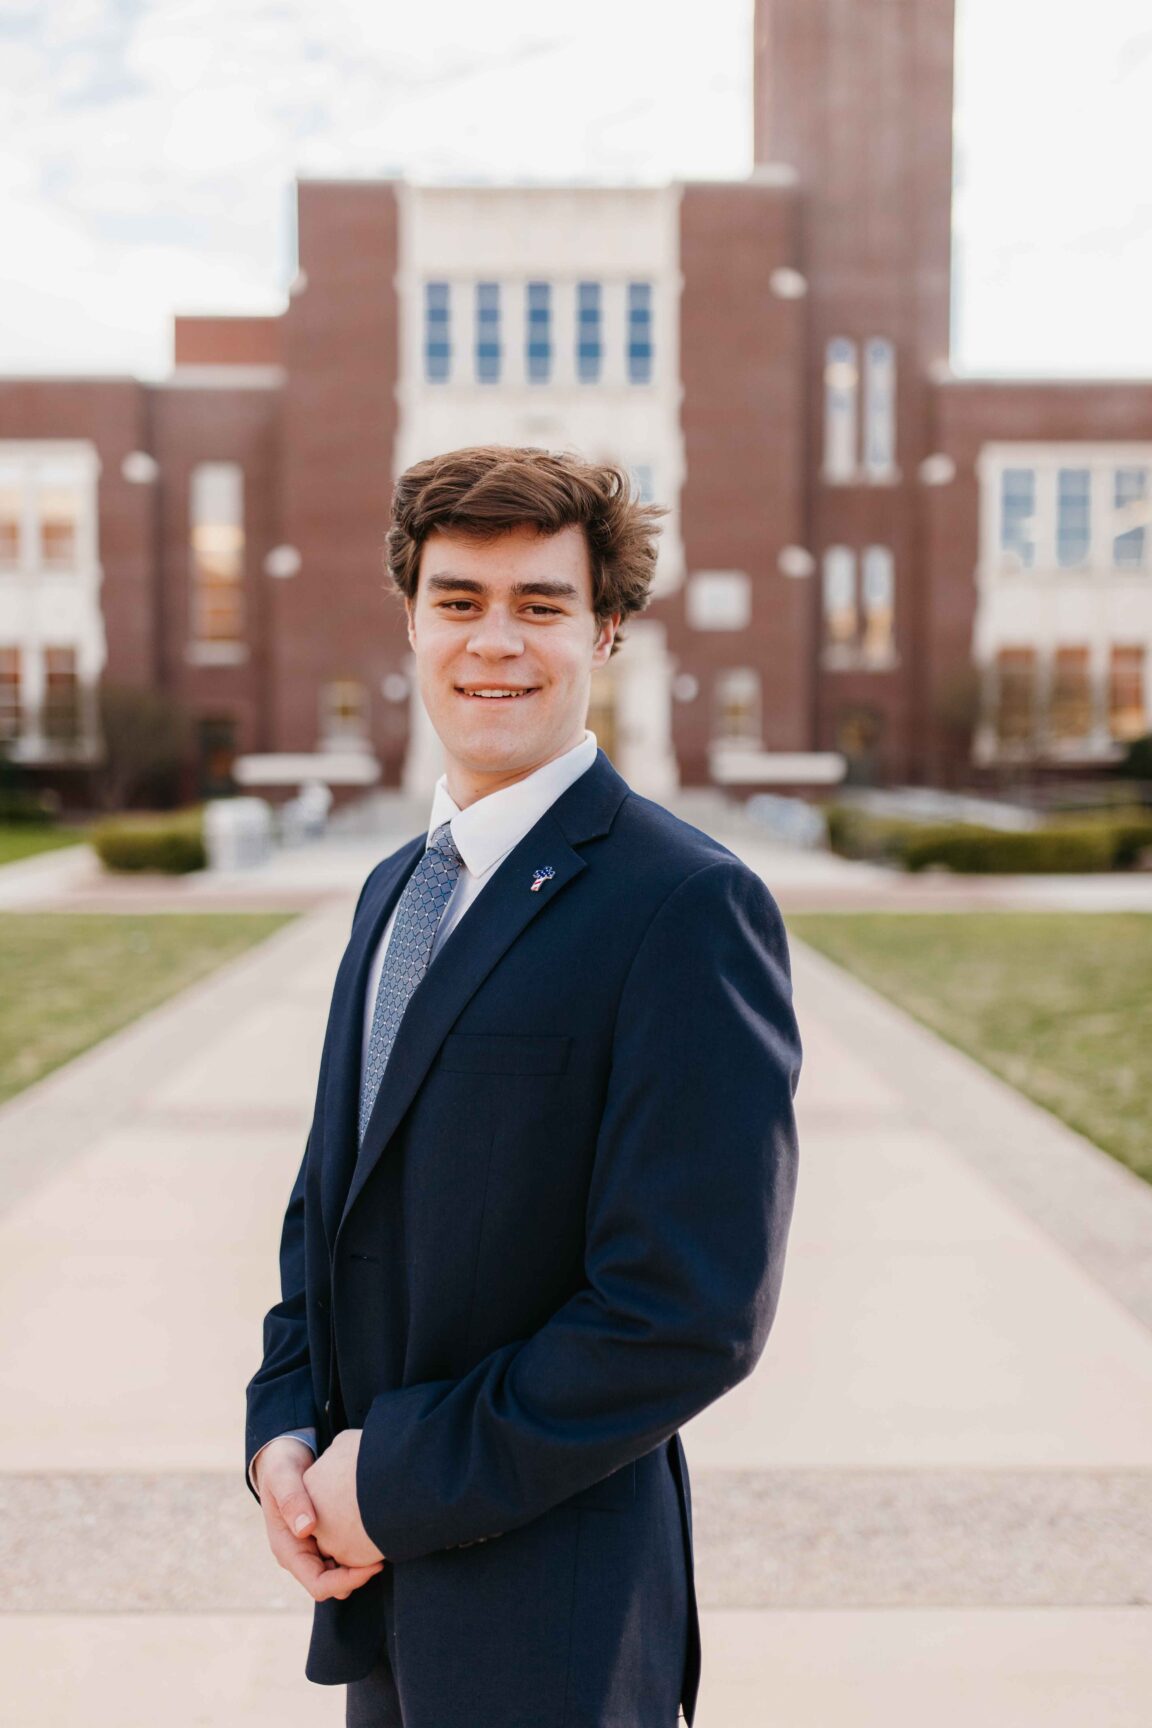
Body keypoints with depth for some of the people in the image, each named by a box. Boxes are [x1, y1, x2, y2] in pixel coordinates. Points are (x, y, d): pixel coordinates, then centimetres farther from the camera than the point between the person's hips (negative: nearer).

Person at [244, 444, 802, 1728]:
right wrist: (282, 1428, -2)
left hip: (548, 1606, -6)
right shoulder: (396, 888, 8)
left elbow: (693, 1310, -22)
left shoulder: (687, 907, -18)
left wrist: (404, 1478, -15)